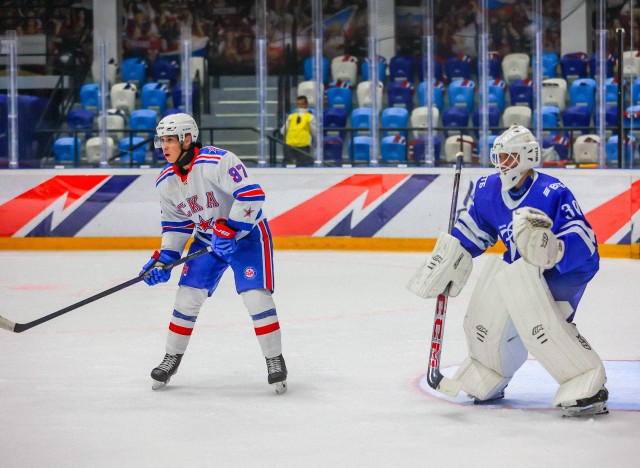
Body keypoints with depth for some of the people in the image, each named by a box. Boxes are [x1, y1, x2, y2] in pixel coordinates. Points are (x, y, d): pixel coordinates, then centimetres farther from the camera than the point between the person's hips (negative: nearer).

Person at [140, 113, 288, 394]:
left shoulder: (217, 162, -28)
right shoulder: (166, 182, -4)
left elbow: (251, 195, -30)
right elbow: (175, 223, 7)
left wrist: (228, 230, -29)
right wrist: (164, 258, -3)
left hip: (246, 233, -6)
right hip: (207, 238, 6)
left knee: (255, 295, -16)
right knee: (187, 295, -1)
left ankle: (275, 360, -2)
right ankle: (172, 359, 15)